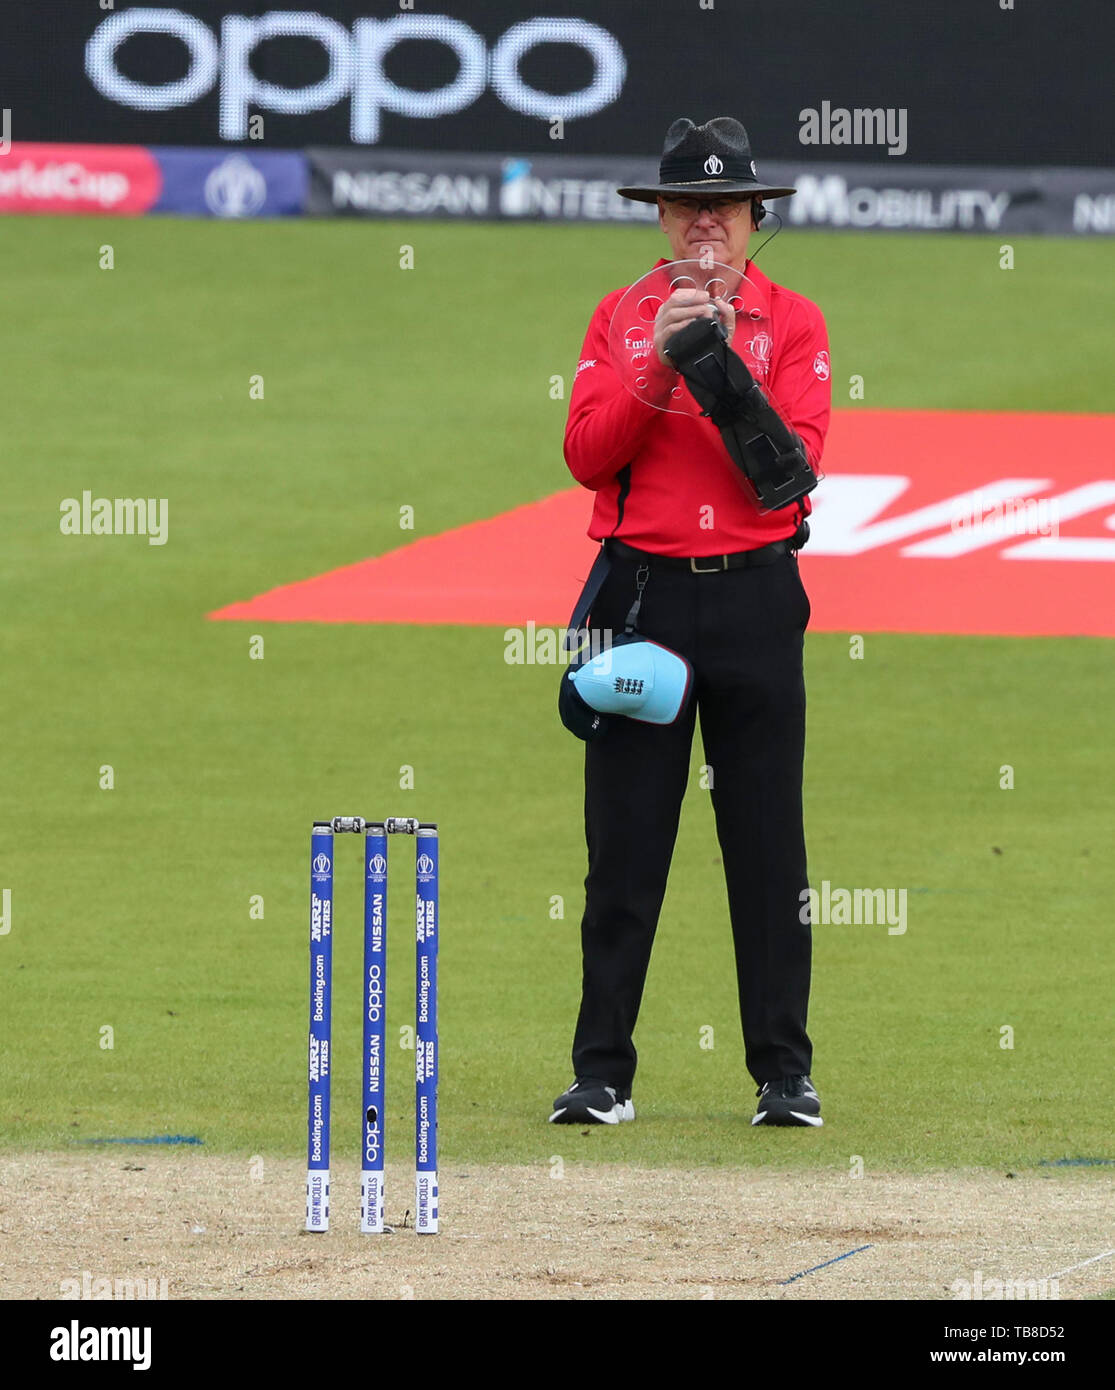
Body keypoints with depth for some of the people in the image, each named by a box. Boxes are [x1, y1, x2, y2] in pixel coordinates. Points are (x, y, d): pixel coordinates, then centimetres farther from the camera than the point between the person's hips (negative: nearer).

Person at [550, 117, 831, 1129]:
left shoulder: (795, 323, 7)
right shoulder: (620, 318, 10)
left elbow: (796, 461, -6)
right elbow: (588, 454, -2)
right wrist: (657, 364, -13)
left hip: (755, 599, -1)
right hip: (642, 596, 1)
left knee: (768, 843, 0)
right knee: (623, 845, 1)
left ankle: (786, 1073, 5)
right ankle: (602, 1074, 4)